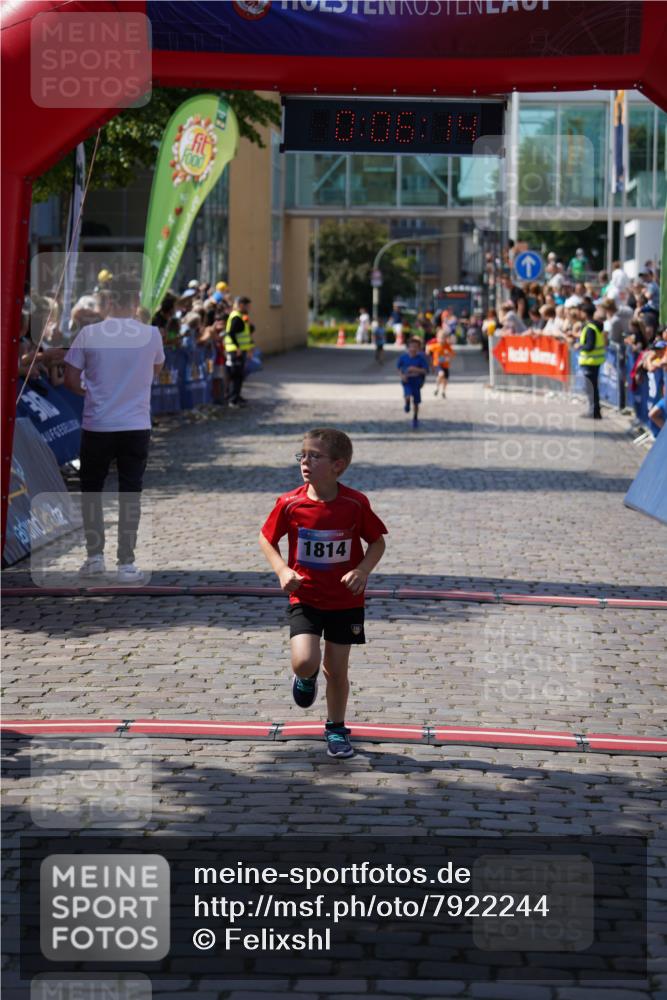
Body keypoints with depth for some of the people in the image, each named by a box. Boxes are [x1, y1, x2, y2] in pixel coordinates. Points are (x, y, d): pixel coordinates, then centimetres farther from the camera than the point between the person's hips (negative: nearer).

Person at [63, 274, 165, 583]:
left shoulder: (89, 334, -7)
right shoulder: (151, 335, -4)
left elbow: (71, 380, -2)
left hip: (97, 427, 0)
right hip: (136, 427, 0)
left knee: (91, 490, 15)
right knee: (130, 494, 5)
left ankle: (95, 555, 14)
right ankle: (126, 564, 4)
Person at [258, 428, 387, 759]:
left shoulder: (356, 504, -12)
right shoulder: (290, 504, -11)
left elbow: (377, 541, 1)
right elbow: (266, 539, 4)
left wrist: (362, 570, -16)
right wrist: (282, 570, -12)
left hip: (346, 601, 0)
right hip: (305, 598, 0)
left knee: (336, 669, 8)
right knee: (305, 662, -18)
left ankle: (336, 729, 31)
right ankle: (306, 677, 21)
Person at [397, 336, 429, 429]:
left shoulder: (421, 358, -13)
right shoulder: (403, 357, -9)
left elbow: (426, 371, -13)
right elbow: (398, 366, 9)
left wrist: (416, 369, -27)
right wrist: (402, 375, -8)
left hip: (417, 382, 0)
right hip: (407, 381, 0)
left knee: (416, 402, 10)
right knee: (407, 396, -28)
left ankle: (415, 419, 35)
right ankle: (407, 404, 10)